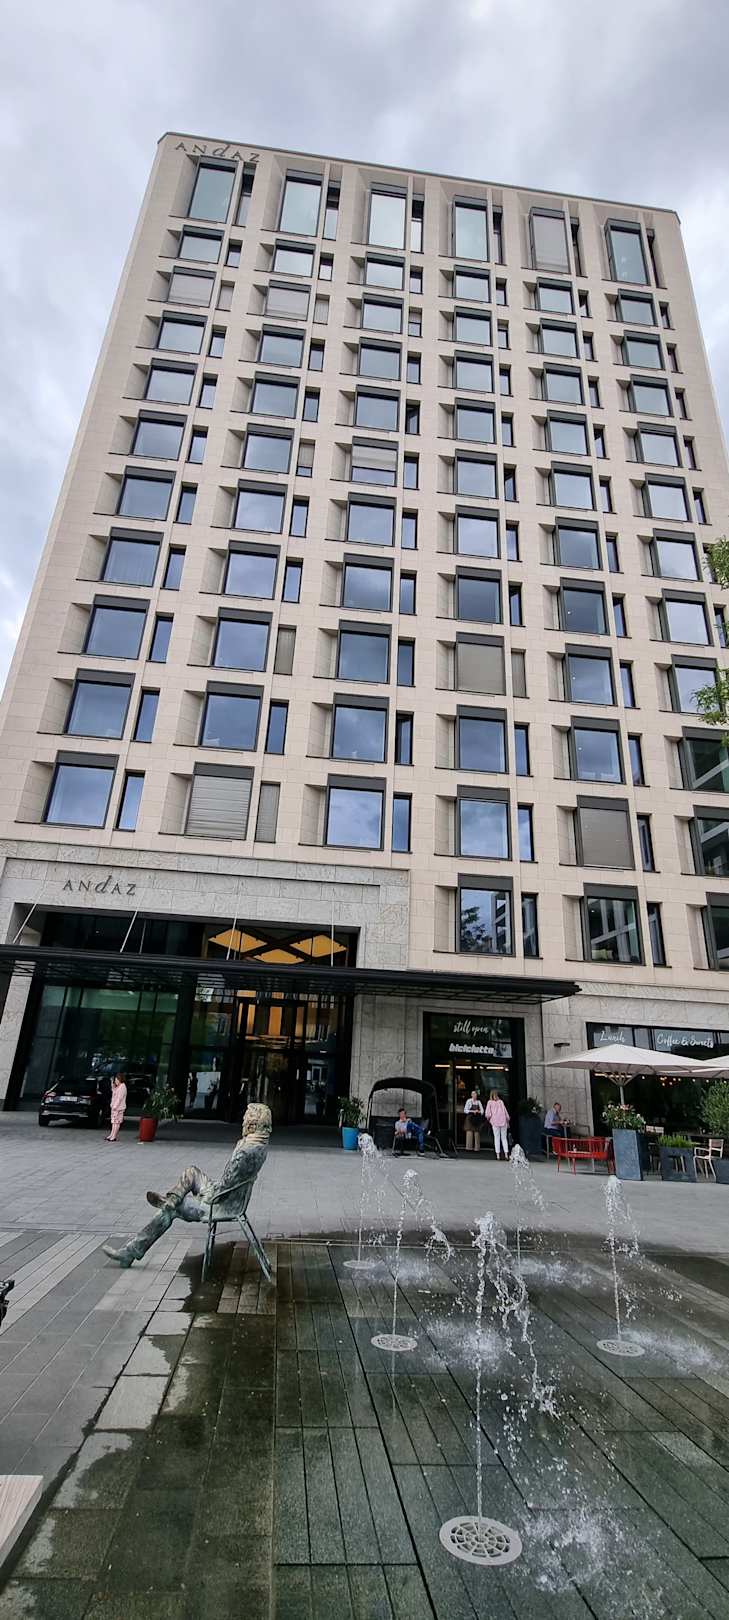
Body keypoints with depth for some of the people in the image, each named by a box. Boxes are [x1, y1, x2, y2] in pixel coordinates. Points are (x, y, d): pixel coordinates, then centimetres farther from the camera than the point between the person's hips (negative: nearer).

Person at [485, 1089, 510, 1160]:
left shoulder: (490, 1102, 3)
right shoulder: (501, 1101, 11)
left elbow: (487, 1113, -5)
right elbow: (505, 1112, 10)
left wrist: (489, 1119, 13)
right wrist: (507, 1121, 18)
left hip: (495, 1122, -2)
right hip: (503, 1121, 2)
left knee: (496, 1138, 5)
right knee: (504, 1138, 9)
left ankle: (498, 1155, 1)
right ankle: (506, 1154, 1)